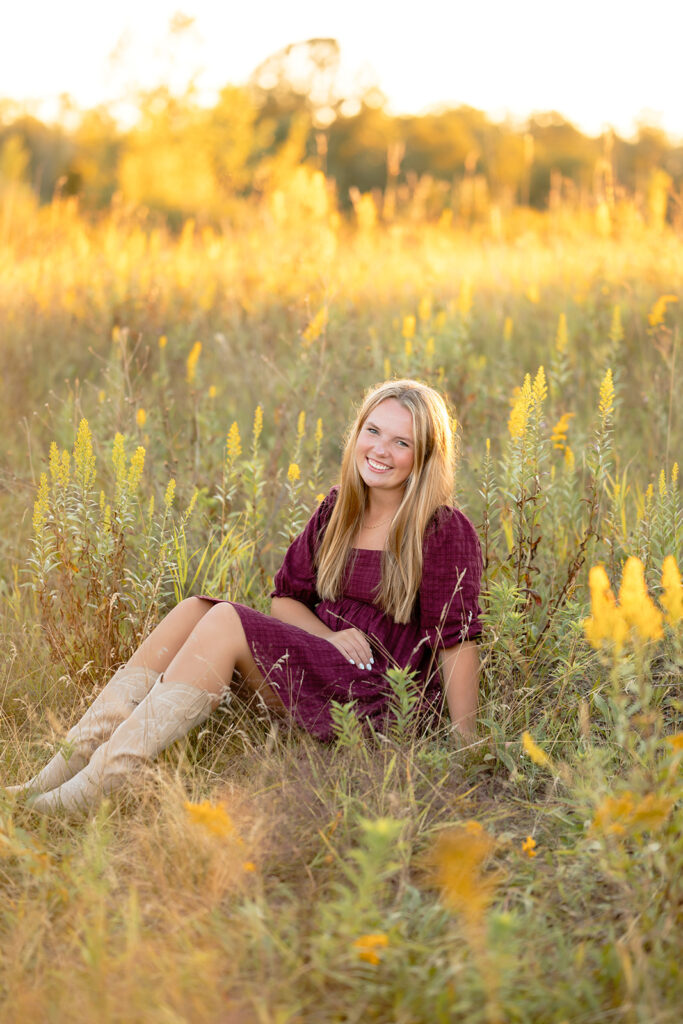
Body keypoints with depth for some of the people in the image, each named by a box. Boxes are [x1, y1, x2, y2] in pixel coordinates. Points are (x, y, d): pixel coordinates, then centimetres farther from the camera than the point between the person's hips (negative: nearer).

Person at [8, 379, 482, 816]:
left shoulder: (447, 532, -9)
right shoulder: (336, 511, 10)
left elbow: (458, 639, -14)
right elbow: (286, 596, 12)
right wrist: (330, 636, -9)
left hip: (384, 703, -7)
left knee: (225, 621, -24)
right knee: (195, 610, -13)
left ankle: (105, 781, -30)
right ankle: (77, 756, -19)